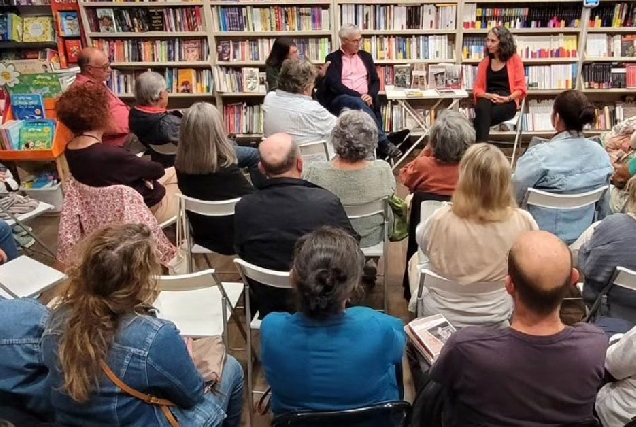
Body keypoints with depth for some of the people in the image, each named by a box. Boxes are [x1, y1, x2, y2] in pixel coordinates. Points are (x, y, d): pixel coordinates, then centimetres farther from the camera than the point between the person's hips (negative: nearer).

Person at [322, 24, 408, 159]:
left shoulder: (366, 56, 21)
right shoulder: (333, 58, 7)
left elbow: (375, 80, 15)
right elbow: (335, 85, -7)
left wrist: (370, 96, -8)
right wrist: (359, 96, -16)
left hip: (364, 99, 4)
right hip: (339, 100, -3)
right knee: (358, 103, -35)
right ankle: (384, 141, -41)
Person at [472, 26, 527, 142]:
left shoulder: (515, 59, 8)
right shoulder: (484, 62, 18)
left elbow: (520, 88, 4)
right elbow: (477, 88, 13)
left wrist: (507, 98, -15)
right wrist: (489, 95, -9)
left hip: (507, 103, -2)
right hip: (488, 100, 3)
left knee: (482, 117, -35)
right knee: (482, 108, -37)